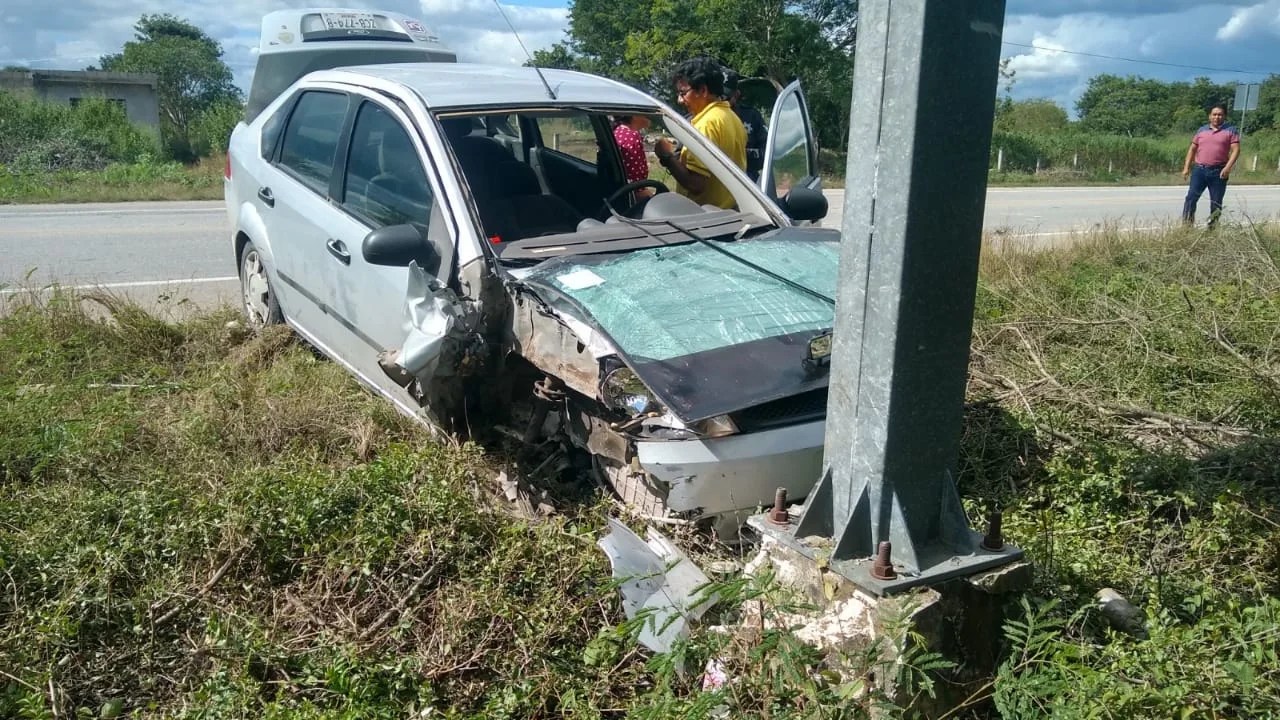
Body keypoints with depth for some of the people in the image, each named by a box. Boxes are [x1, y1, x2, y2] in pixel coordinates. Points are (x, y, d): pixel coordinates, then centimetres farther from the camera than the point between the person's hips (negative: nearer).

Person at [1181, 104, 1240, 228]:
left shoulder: (1231, 131, 4)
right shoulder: (1201, 130, 13)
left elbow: (1235, 150, -4)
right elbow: (1192, 149, 16)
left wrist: (1228, 167, -17)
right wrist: (1186, 167, 7)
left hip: (1219, 172, -1)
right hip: (1199, 170, 2)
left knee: (1216, 203, 4)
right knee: (1191, 197, -11)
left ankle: (1212, 227, 12)